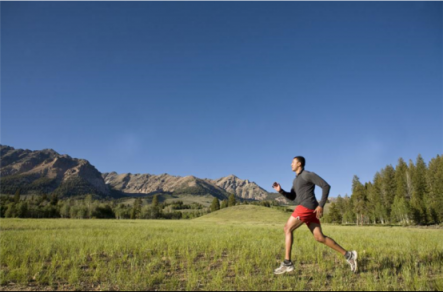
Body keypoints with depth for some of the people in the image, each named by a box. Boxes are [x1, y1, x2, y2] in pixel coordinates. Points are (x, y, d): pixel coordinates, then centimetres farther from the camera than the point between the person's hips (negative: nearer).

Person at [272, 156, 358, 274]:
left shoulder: (308, 174, -2)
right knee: (320, 237, 5)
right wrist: (280, 190, 5)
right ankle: (348, 255, 8)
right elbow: (292, 197, 24)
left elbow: (326, 186, -8)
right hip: (308, 210, 9)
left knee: (288, 229, -8)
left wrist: (321, 205, -15)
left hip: (306, 206, -9)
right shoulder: (296, 179, 26)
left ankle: (287, 263, -8)